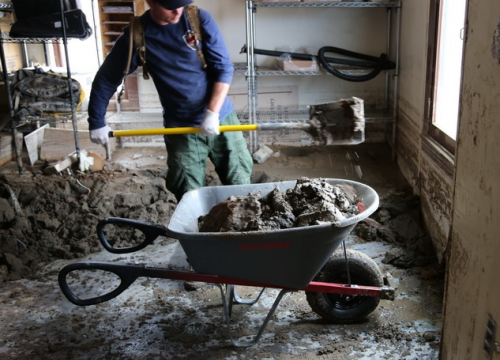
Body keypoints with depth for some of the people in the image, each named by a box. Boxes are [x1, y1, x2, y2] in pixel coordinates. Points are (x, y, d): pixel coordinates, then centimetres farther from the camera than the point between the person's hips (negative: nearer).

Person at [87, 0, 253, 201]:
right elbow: (105, 80, 4)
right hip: (181, 128, 0)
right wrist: (96, 123, 7)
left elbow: (223, 68, -7)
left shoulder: (200, 19, -7)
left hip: (222, 118, 1)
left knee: (240, 187, 6)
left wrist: (213, 113, -16)